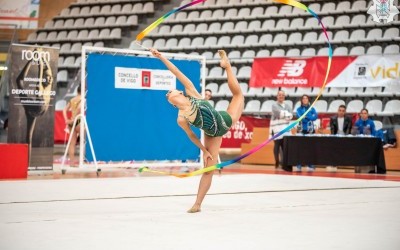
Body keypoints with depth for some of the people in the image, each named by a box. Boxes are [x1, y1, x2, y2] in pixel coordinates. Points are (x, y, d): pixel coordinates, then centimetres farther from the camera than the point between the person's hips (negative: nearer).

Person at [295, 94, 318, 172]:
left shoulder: (312, 109, 10)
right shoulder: (299, 109, 9)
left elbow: (315, 117, -7)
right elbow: (300, 117, -8)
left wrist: (305, 116, -12)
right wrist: (309, 118, -11)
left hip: (310, 130, 1)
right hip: (301, 130, 0)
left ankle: (311, 166, 2)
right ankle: (299, 166, -4)